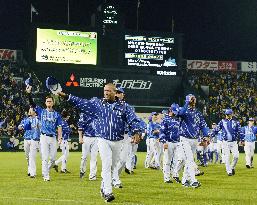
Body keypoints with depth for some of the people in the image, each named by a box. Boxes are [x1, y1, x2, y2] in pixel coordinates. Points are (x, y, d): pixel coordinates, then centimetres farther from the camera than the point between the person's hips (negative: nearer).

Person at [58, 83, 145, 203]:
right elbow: (81, 102, -1)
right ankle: (108, 193, -15)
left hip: (118, 141, 2)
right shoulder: (97, 103, 3)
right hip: (103, 140, -2)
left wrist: (137, 132, -25)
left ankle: (103, 188, 28)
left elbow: (133, 120, -8)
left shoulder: (124, 106, 1)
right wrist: (66, 96, -11)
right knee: (106, 165, -11)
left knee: (112, 166, 11)